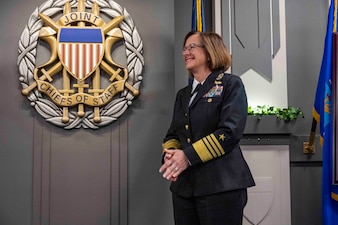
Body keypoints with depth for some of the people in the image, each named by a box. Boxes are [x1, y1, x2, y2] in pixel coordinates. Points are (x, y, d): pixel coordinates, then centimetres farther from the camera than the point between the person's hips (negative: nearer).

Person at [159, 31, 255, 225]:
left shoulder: (230, 84, -1)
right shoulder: (183, 94, 19)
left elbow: (230, 132, -14)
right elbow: (173, 134, 17)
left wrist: (188, 156, -18)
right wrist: (170, 154, -6)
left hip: (220, 185, -6)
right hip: (184, 186, 6)